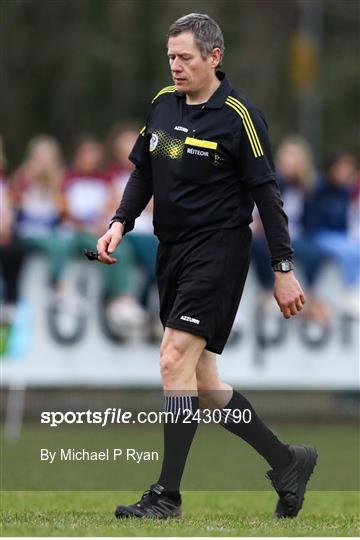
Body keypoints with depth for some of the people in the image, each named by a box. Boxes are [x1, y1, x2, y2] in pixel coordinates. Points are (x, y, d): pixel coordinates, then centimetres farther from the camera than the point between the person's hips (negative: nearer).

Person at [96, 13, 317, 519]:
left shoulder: (238, 116, -11)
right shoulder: (163, 103, 8)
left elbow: (266, 193, -10)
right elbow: (143, 172, 18)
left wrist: (284, 269, -10)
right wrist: (120, 224, 2)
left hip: (218, 250, -8)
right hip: (172, 250, 8)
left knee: (176, 360, -17)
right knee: (202, 382, 8)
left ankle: (167, 495, -13)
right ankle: (288, 461, 22)